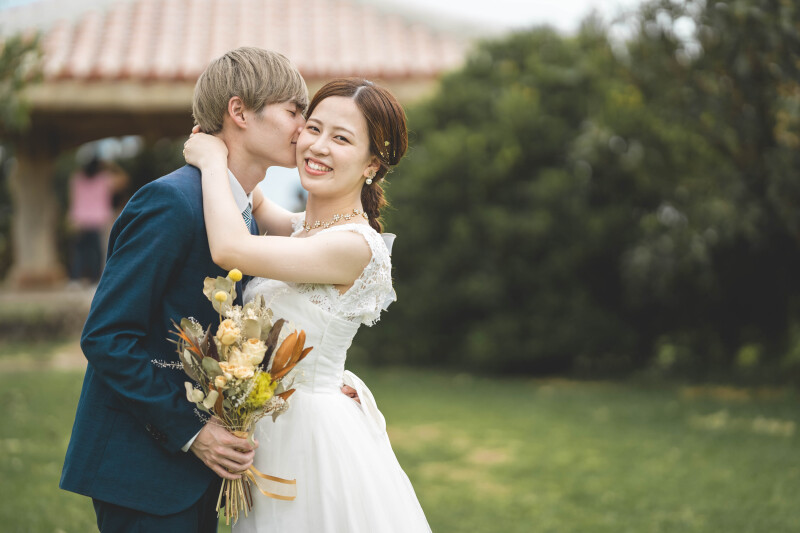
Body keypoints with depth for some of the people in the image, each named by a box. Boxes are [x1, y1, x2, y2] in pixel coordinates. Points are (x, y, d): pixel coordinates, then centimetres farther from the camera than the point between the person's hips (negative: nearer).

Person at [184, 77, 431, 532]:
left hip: (313, 435, -8)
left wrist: (213, 158, -13)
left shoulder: (354, 245, -21)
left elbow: (230, 249, -27)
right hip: (277, 426, 8)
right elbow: (257, 204, 28)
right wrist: (218, 155, 9)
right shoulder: (304, 228, 5)